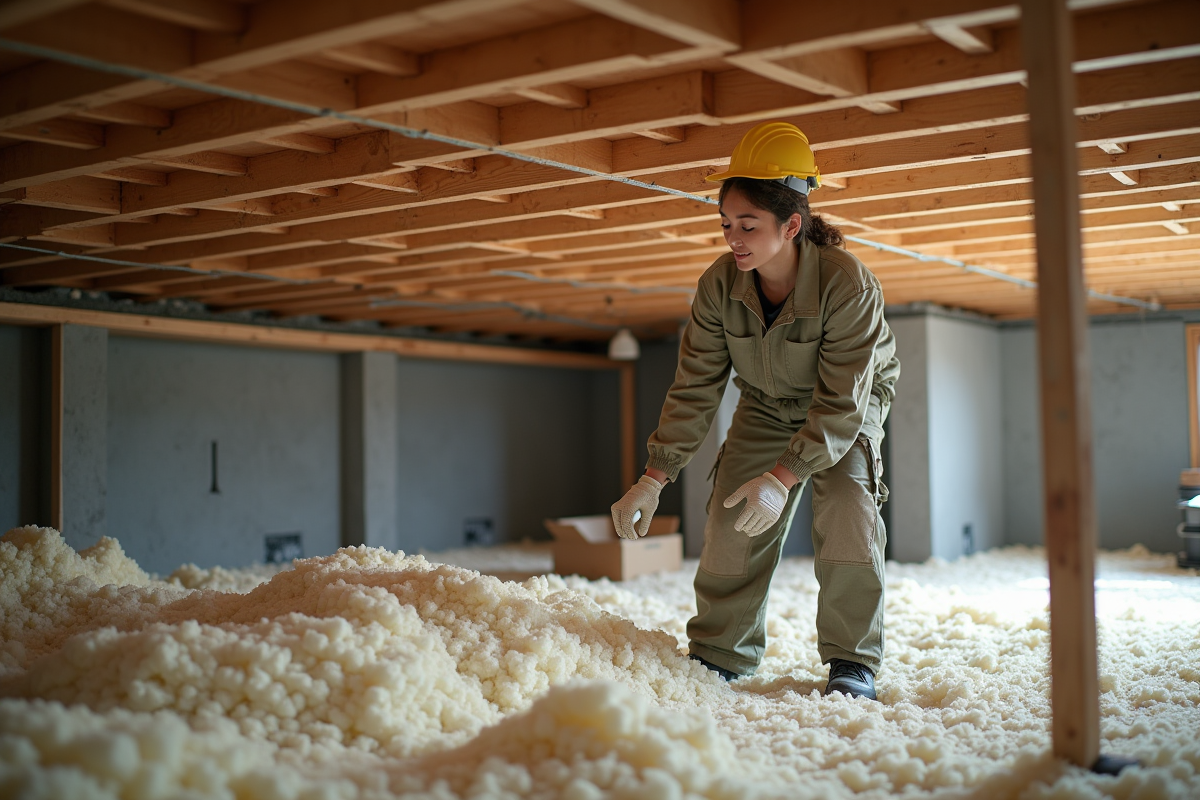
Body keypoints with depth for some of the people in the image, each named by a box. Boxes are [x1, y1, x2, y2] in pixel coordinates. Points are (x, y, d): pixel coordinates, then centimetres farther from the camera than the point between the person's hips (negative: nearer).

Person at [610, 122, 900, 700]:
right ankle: (719, 656, 7)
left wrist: (782, 477, -43)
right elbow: (694, 388, -16)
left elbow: (840, 402, -33)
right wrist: (653, 480, -21)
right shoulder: (719, 285, -22)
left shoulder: (848, 284, -34)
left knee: (847, 514, -23)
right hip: (766, 408, 3)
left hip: (848, 409, -3)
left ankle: (853, 663, -7)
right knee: (732, 523, -8)